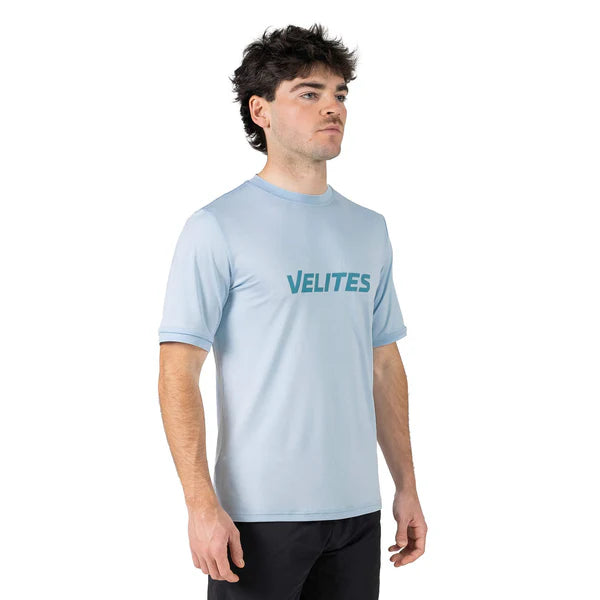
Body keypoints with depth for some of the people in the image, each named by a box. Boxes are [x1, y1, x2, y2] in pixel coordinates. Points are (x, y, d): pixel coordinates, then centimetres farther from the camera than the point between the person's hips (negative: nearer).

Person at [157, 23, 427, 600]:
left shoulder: (369, 229, 11)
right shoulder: (218, 228, -7)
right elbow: (179, 372, -11)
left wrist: (406, 487, 12)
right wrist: (202, 504, -18)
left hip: (356, 509, 6)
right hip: (259, 514, -5)